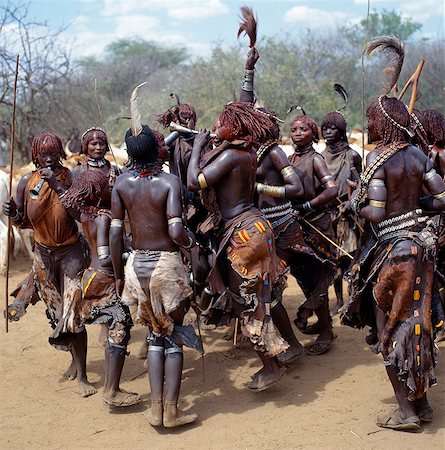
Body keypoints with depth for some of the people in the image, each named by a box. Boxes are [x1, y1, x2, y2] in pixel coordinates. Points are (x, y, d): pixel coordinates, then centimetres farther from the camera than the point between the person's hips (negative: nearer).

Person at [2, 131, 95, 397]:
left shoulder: (70, 177, -13)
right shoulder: (27, 182, -3)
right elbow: (24, 222, 6)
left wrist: (56, 185, -30)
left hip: (70, 252, -4)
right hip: (43, 254, 4)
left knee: (72, 312, -10)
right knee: (56, 312, 11)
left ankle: (82, 377, -5)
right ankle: (75, 360, 32)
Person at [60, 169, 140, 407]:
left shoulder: (85, 214, 4)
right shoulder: (103, 218, -21)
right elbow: (105, 259, -28)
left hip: (95, 276, 10)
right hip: (106, 281, -10)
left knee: (114, 334, 20)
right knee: (119, 334, -4)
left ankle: (110, 389, 28)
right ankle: (112, 392, 1)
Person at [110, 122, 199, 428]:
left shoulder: (122, 183, -2)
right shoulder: (169, 181, -13)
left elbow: (115, 233, -1)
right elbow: (176, 232, -23)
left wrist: (119, 274, 9)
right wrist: (191, 242, -1)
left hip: (137, 264, 4)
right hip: (167, 264, -4)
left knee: (155, 334, 19)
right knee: (174, 337, 11)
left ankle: (156, 409, 18)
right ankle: (172, 411, 14)